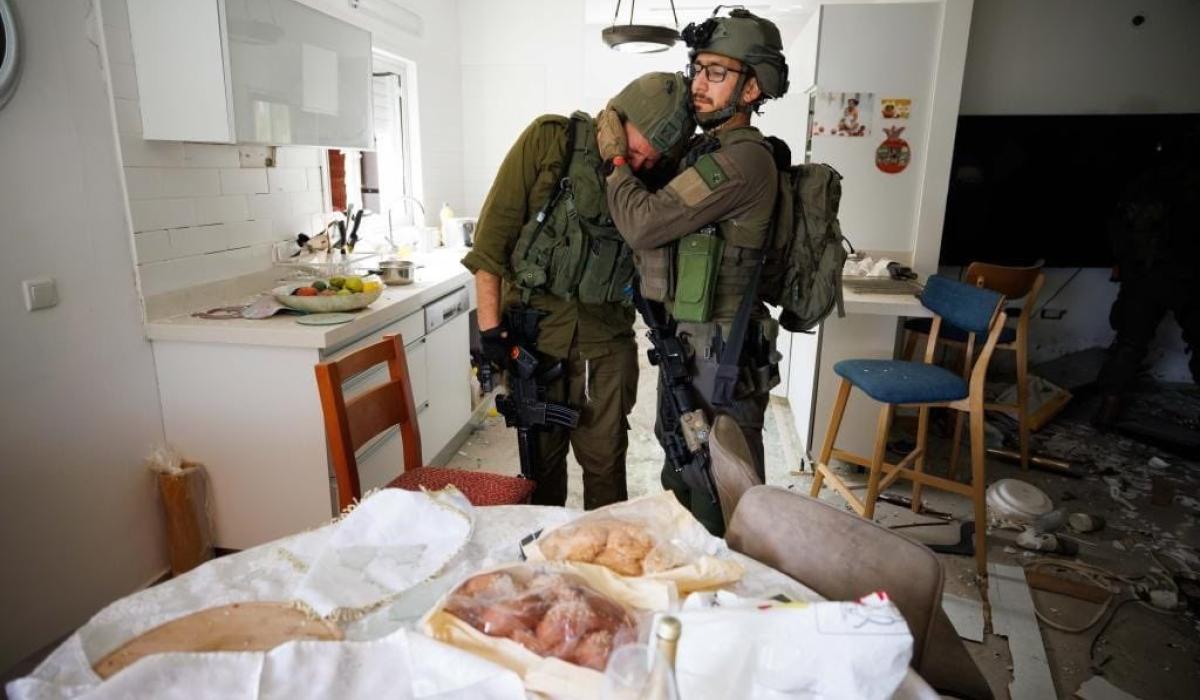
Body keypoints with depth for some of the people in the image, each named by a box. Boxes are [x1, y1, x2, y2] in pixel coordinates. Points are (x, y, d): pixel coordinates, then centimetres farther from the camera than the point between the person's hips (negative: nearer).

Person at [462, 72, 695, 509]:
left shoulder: (653, 180, 2)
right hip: (533, 328, -1)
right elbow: (493, 234, -8)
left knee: (605, 461, 9)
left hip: (605, 339, 2)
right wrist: (490, 327, -9)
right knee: (541, 457, 12)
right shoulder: (549, 140, -7)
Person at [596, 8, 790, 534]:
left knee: (720, 503, 3)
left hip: (719, 355, -10)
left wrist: (614, 156, -7)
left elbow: (643, 223, -23)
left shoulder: (743, 159, -19)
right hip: (686, 344, 11)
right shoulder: (706, 150, 13)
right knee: (681, 476, 24)